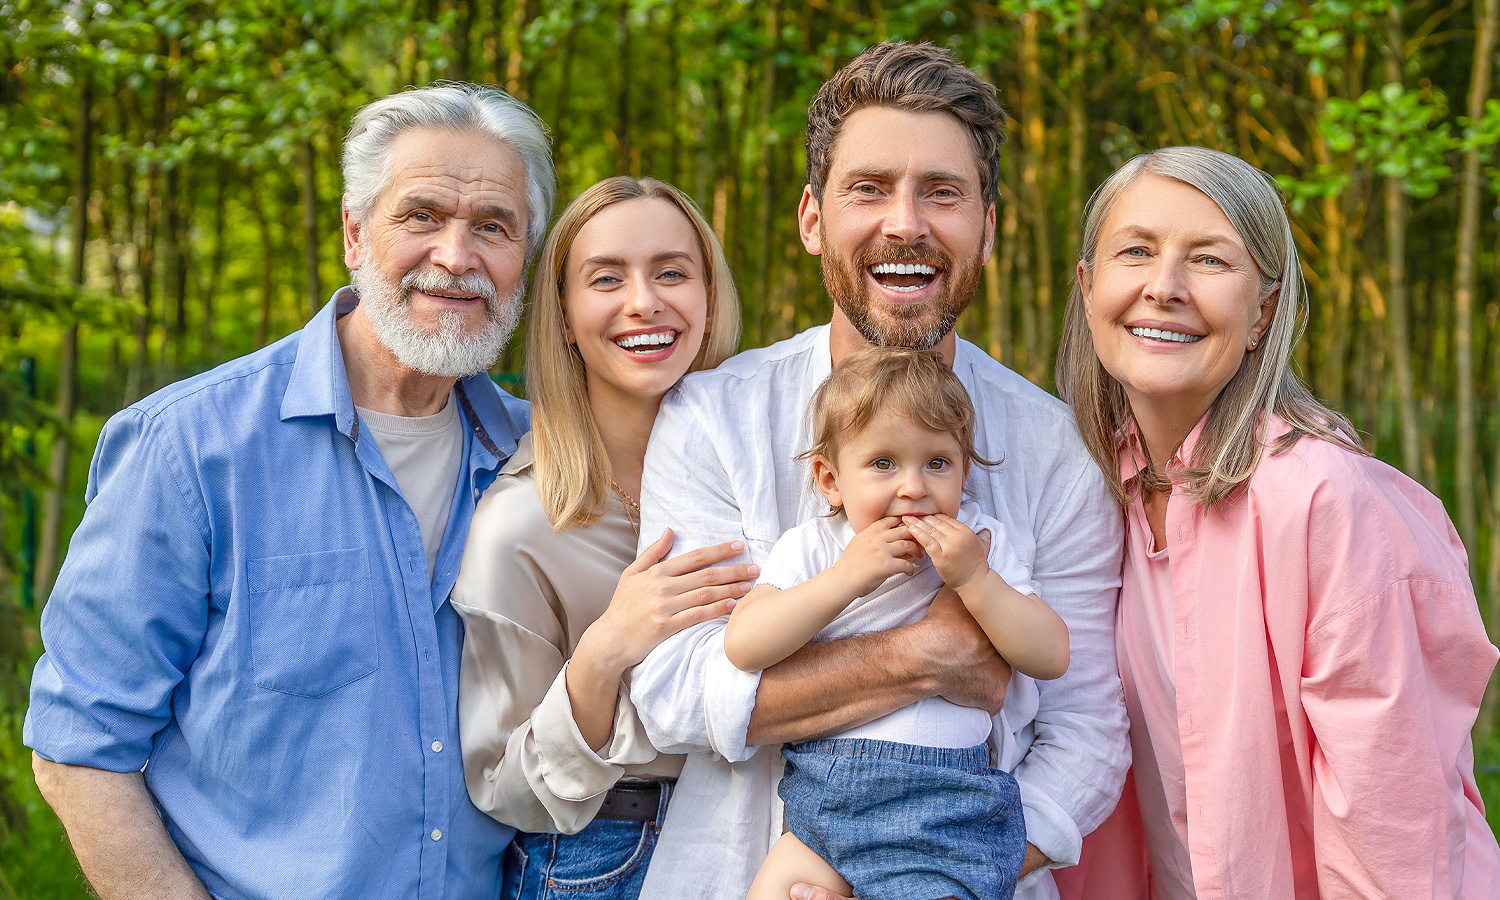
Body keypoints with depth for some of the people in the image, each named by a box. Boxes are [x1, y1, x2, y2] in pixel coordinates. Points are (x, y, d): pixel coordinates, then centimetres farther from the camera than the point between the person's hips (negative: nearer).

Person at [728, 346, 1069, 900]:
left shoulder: (980, 543, 5)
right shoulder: (809, 548, 5)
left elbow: (1052, 657, -2)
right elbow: (742, 647, -10)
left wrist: (974, 579, -14)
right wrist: (846, 577, -16)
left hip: (944, 811, -2)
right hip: (819, 796, 2)